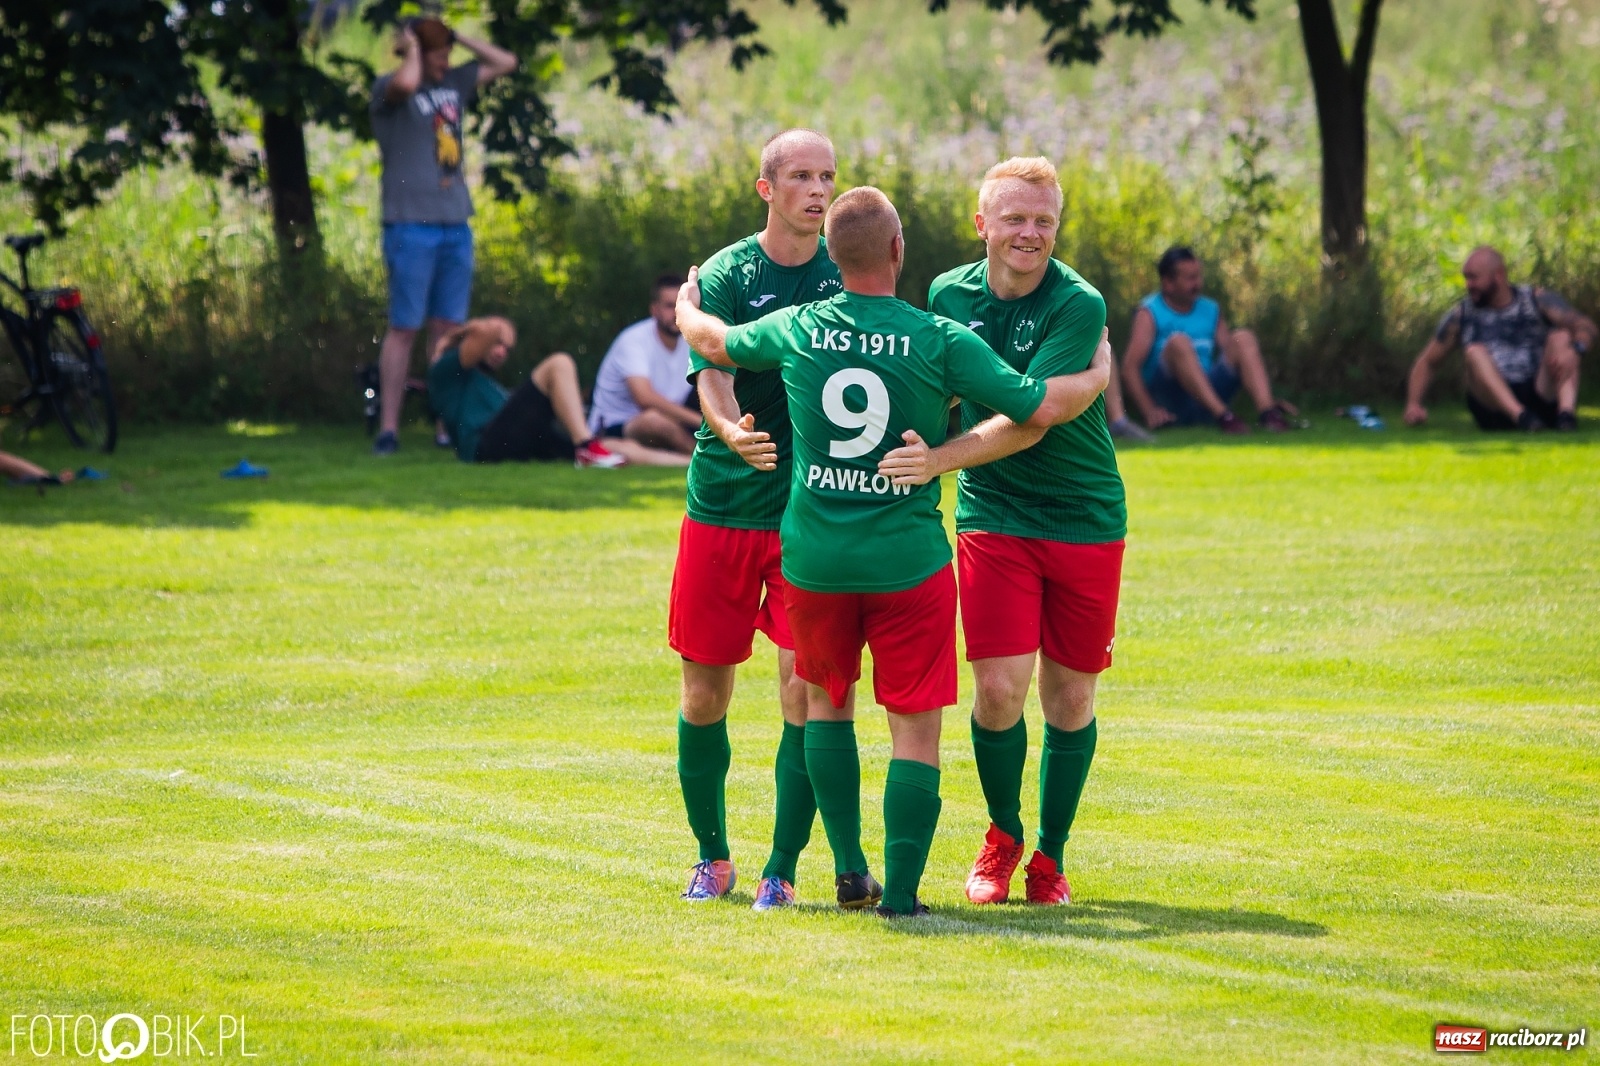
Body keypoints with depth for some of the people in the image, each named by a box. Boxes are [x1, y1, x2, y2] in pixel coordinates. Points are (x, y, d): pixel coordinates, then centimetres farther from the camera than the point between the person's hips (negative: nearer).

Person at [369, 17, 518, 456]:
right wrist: (411, 47, -7)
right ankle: (388, 428, -5)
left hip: (456, 225, 6)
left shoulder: (454, 84, 15)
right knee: (404, 327, -6)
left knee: (448, 328, 6)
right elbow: (406, 82, -27)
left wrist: (456, 36, 12)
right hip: (412, 225, -6)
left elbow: (505, 62, 22)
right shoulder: (386, 90, -4)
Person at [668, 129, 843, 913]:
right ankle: (712, 855, 24)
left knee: (805, 692, -9)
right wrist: (731, 430, -37)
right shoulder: (725, 276, -4)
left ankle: (782, 870, -1)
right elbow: (711, 377, -16)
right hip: (722, 504, 0)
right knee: (704, 694, 5)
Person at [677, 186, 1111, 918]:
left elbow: (716, 342, 19)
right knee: (916, 726, 3)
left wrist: (686, 308, 43)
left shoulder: (796, 331, -2)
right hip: (907, 557, -3)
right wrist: (1098, 377, 13)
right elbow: (1042, 407, -8)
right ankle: (900, 891, -1)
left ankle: (849, 871, 21)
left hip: (814, 556, 3)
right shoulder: (941, 341, -11)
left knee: (826, 702, 23)